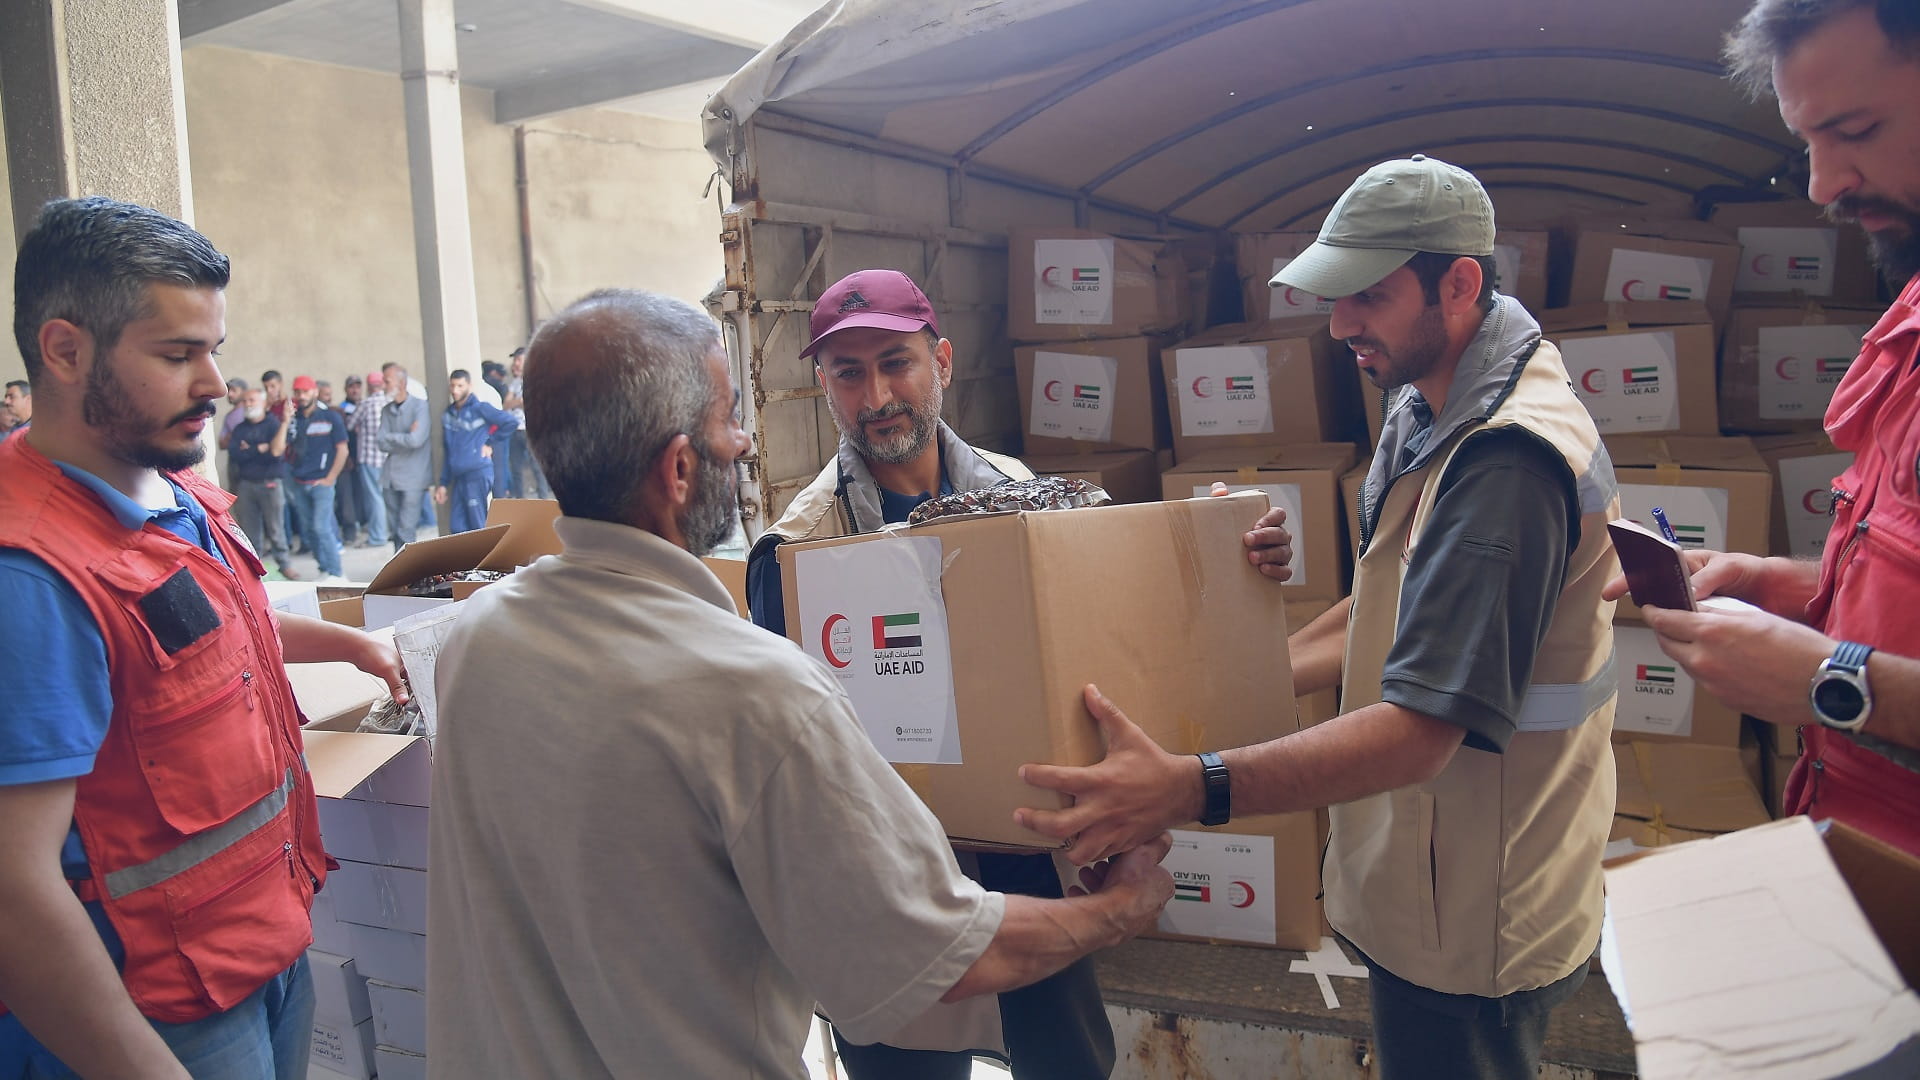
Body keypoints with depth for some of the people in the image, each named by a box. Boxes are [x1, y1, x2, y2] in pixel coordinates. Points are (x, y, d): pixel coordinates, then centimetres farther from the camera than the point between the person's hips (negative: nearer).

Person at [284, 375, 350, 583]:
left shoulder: (330, 417, -2)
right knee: (309, 529, 9)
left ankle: (335, 574, -10)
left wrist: (330, 479, -8)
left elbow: (342, 450, -3)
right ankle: (324, 571, 19)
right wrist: (286, 422, -9)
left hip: (321, 482, -5)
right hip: (298, 483, 5)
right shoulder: (292, 419, 8)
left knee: (321, 527, -14)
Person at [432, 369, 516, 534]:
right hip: (458, 477, 7)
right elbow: (447, 451, 18)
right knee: (459, 530, 6)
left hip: (478, 473, -7)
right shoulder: (448, 415, 15)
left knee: (479, 527, -4)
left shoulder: (479, 408, -5)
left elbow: (510, 422, -12)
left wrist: (490, 443, -4)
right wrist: (443, 483, 16)